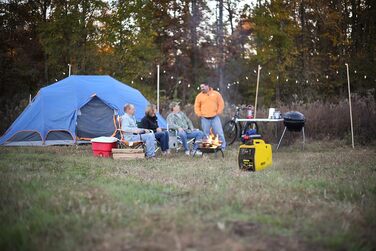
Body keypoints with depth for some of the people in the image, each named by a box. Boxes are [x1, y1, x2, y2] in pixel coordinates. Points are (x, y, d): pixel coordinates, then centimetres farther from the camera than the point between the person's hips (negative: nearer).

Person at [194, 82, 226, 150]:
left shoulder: (216, 94, 4)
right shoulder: (199, 96, 7)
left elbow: (221, 104, 5)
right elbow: (197, 106, 10)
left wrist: (218, 112, -2)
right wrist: (199, 115, 0)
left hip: (215, 117, -1)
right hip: (204, 118, 1)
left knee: (219, 133, -2)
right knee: (206, 134, 4)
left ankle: (223, 146, 8)